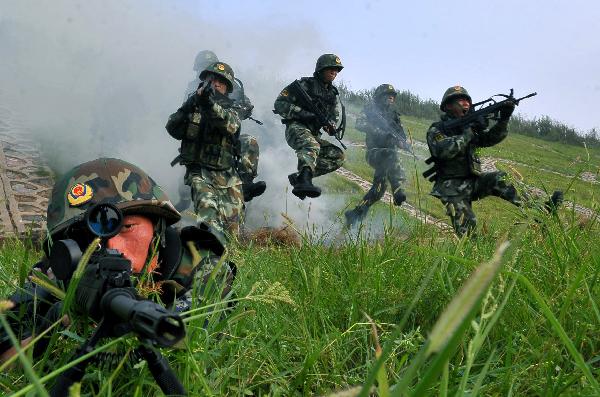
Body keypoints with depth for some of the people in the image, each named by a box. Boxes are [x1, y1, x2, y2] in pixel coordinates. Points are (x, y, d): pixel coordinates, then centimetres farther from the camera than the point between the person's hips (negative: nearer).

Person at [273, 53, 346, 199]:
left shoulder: (333, 93, 17)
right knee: (312, 147, -38)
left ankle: (299, 177, -9)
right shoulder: (305, 84, -4)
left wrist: (330, 126, -1)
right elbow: (279, 104, -10)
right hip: (296, 128, -8)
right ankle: (304, 180, -59)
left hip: (314, 135, 8)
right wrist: (304, 113, -20)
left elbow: (333, 116, 26)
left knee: (338, 156, -7)